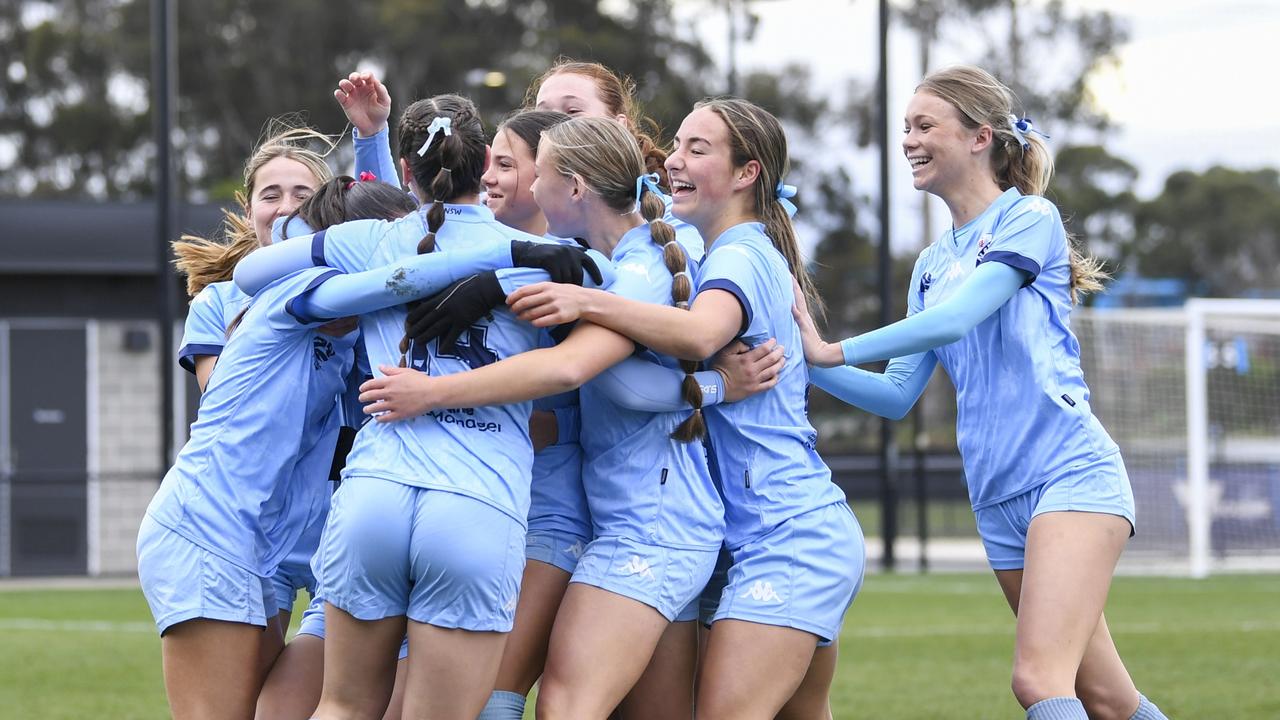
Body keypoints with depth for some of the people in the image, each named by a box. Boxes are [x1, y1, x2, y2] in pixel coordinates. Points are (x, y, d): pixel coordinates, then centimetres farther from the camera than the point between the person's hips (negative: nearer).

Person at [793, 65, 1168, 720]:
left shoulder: (1029, 218, -2)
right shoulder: (932, 265, 19)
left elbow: (956, 318, -15)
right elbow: (897, 395, 16)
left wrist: (834, 350, -13)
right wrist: (806, 362, 2)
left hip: (1070, 472, -7)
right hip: (998, 499, 7)